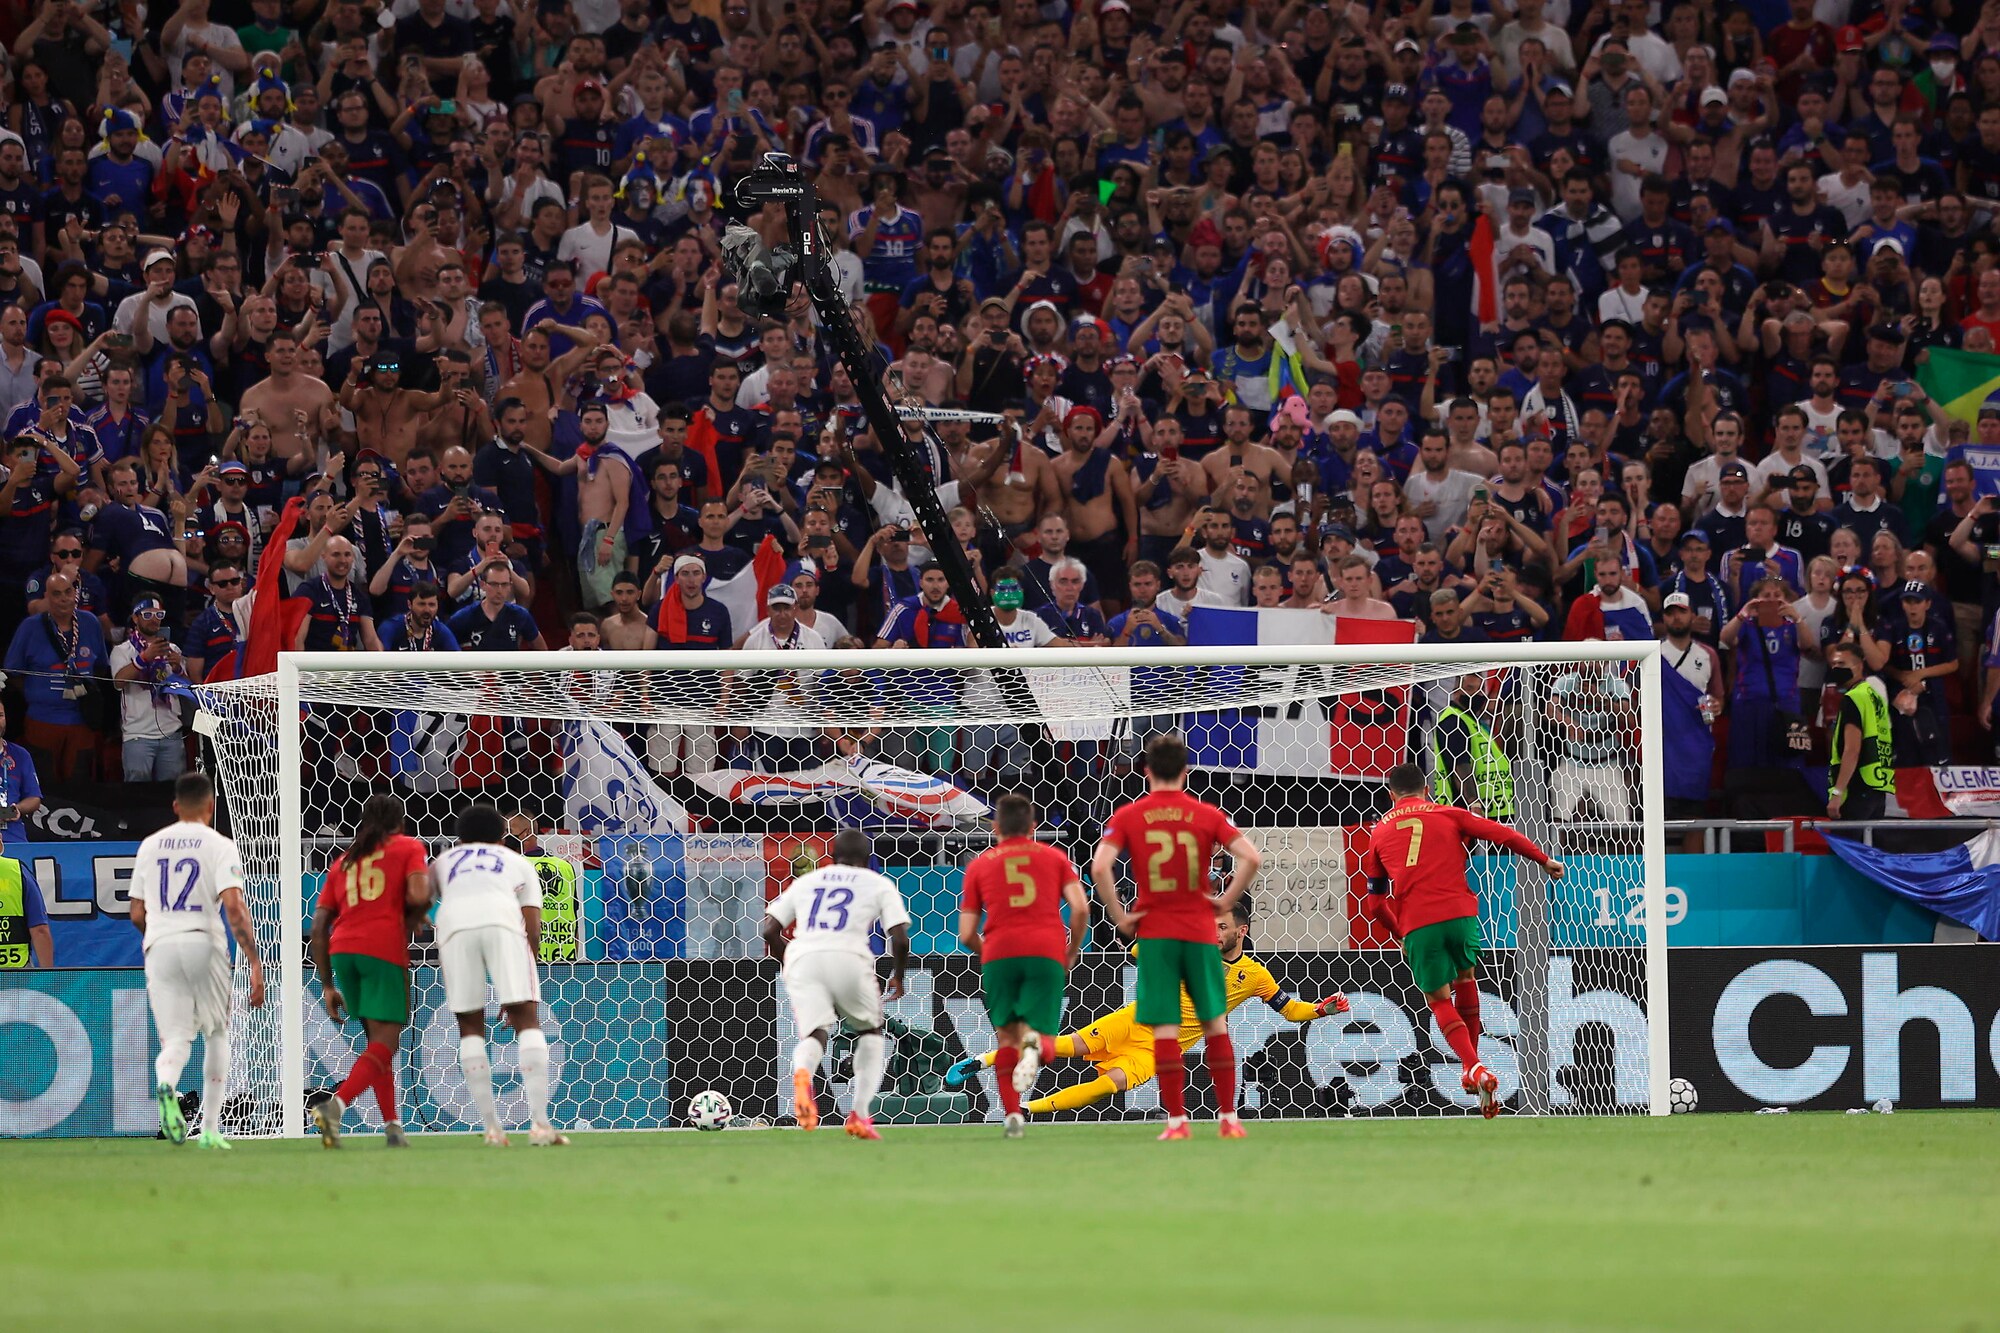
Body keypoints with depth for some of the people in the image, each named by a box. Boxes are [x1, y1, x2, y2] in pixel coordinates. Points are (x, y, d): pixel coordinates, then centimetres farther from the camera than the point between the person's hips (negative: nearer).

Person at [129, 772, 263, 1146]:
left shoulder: (150, 846, 12)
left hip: (159, 946, 2)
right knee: (216, 1034, 16)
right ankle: (210, 1128, 13)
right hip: (204, 943, -2)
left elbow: (137, 915, 15)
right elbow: (234, 907, -14)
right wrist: (254, 963, -16)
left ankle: (165, 1085, -35)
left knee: (176, 1039, 0)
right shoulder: (219, 846, -1)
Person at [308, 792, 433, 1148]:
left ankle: (392, 1126, 16)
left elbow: (319, 926, 17)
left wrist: (327, 985, 19)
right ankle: (335, 1105, -27)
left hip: (342, 949, 5)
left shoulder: (343, 861, 23)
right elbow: (418, 897, -9)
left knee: (377, 1039, 18)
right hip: (385, 950, -5)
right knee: (385, 1042, -6)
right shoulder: (409, 848, 10)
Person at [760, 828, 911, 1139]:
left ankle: (802, 1072, -43)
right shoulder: (879, 884, 17)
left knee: (814, 1034, -4)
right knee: (871, 1032, 21)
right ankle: (860, 1114, 7)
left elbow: (770, 930, 20)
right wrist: (898, 978, 22)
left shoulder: (805, 881, 25)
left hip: (802, 960, 1)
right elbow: (900, 938, 5)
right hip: (847, 958, -1)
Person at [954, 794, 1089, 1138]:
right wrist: (1073, 951, 17)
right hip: (1046, 954, -1)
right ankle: (1034, 1045, -34)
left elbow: (966, 935, 15)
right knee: (1037, 1031, 4)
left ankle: (1012, 1113, -2)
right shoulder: (1054, 858, 16)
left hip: (999, 954, 1)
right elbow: (1081, 908, 2)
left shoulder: (979, 865, 17)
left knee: (1006, 1036, 13)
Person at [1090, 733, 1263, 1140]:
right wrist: (1225, 902, 1)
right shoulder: (1206, 815, 0)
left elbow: (1099, 866, -15)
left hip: (1154, 931, -1)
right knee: (1215, 1022, 11)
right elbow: (1251, 858, -10)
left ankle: (1177, 1120, -5)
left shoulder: (1129, 816, -1)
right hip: (1199, 930, 1)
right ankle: (1229, 1118, 10)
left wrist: (1120, 917, -6)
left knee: (1165, 1028, 0)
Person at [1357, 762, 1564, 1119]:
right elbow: (1502, 834, 5)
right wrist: (1544, 860, 15)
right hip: (1459, 912, 1)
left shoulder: (1379, 832, 18)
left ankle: (1475, 1068, -14)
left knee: (1439, 999, 10)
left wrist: (1400, 934, 35)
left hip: (1416, 923, 0)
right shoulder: (1447, 815, 14)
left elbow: (1375, 904, 20)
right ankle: (1472, 1069, 29)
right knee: (1466, 976, 26)